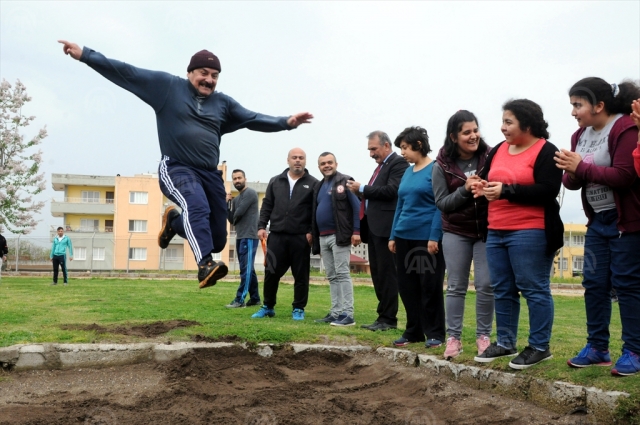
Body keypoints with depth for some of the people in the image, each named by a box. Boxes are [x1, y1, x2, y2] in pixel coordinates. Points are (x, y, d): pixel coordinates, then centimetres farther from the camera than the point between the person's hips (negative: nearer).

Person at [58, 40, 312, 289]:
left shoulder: (223, 103, 13)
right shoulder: (167, 86, 1)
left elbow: (253, 119, 11)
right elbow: (126, 73, -2)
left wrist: (286, 122, -2)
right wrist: (85, 55, -7)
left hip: (210, 174, 5)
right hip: (176, 169, -5)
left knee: (217, 240, 3)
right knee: (197, 207, -36)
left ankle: (174, 221, 29)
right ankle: (205, 265, -47)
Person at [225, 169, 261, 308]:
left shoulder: (250, 193, -7)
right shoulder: (236, 199, 19)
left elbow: (238, 214, -15)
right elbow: (232, 219, 10)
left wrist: (234, 219, 8)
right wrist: (226, 203, 0)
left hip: (249, 237, -9)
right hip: (240, 237, 9)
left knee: (246, 269, -10)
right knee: (248, 269, 12)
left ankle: (240, 299, -12)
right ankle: (255, 298, 18)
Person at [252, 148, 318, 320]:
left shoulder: (313, 183, 2)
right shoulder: (276, 182, 12)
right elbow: (267, 206, 12)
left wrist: (312, 231, -10)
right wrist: (262, 226, 3)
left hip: (301, 238, -2)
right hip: (276, 236, 3)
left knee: (301, 275, 5)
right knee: (271, 273, 5)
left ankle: (298, 309, 16)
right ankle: (267, 306, 19)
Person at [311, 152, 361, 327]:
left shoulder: (344, 181, -5)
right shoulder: (318, 186, 18)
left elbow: (357, 207, -11)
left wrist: (356, 231, -18)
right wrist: (313, 235, 16)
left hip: (339, 236, -8)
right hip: (323, 237, 8)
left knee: (342, 274, -8)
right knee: (332, 277, 9)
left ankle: (348, 314, -7)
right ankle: (336, 313, 14)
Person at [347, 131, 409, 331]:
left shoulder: (398, 163, -6)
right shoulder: (382, 165, 22)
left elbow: (391, 191, -19)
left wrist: (362, 188, -12)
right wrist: (361, 193, 1)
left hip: (385, 227, -10)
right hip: (373, 227, 10)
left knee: (387, 273, -6)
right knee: (377, 273, 11)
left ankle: (388, 319, -1)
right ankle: (383, 316, 18)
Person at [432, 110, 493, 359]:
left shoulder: (490, 157, -6)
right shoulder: (442, 165, -6)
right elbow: (441, 203, -6)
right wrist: (465, 190, -21)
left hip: (487, 231, 0)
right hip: (456, 233, 0)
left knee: (486, 284, -1)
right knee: (456, 286, 6)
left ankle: (483, 336, 15)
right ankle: (453, 338, 14)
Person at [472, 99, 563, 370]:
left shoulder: (546, 152, -7)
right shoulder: (498, 151, 15)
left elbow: (548, 190, -18)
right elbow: (486, 179, 22)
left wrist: (505, 190, -20)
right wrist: (482, 187, -2)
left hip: (531, 233, -8)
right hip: (496, 232, 8)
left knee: (533, 288, -2)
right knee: (502, 290, 12)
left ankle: (539, 347, 8)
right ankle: (505, 343, 22)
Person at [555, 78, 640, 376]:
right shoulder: (581, 134, 9)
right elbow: (574, 181, 11)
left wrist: (582, 167, -24)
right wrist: (569, 173, -12)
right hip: (597, 221, 8)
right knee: (594, 283, 8)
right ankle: (597, 348, 17)